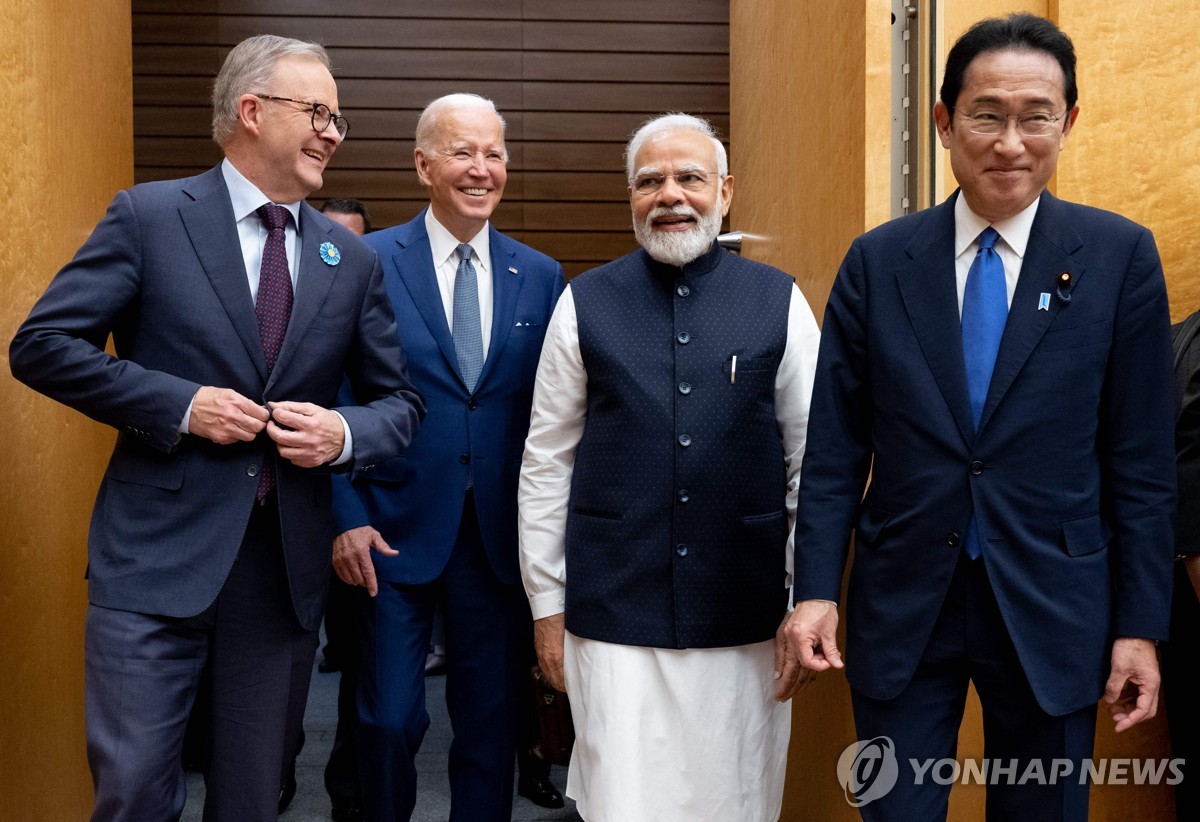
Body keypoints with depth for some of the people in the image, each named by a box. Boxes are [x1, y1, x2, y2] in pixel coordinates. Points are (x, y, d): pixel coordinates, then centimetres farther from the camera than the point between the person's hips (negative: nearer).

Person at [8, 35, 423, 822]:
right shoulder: (148, 217, -2)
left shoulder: (353, 259, 7)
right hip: (158, 554, -3)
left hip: (287, 568, 4)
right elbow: (41, 344, -5)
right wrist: (180, 404, -15)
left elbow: (400, 401, 13)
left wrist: (346, 434, -9)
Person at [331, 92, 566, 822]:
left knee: (493, 722, 11)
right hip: (397, 534, -2)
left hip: (502, 537, 3)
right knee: (390, 720, 3)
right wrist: (347, 517, -8)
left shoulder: (541, 276, 6)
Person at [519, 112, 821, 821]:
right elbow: (547, 464, 4)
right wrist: (546, 604, 4)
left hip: (746, 620, 1)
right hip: (614, 617, 0)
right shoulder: (585, 305, 1)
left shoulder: (779, 302, 2)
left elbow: (811, 458, 5)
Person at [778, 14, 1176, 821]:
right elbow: (835, 447, 0)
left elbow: (1142, 460, -2)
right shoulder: (877, 261, -1)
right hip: (901, 605, 1)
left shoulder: (1120, 255, -3)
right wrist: (816, 589, -5)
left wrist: (1141, 625, -2)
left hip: (1051, 610, 0)